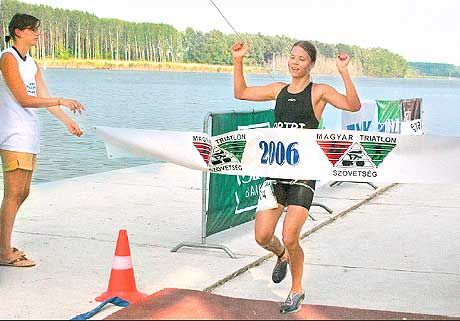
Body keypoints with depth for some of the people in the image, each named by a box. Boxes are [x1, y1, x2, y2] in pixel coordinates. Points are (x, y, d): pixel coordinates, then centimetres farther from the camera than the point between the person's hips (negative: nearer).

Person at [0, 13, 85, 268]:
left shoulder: (31, 64, 17)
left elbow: (44, 98, 18)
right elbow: (23, 99, -14)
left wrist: (68, 121, 15)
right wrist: (62, 101, -14)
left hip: (29, 135, 9)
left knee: (22, 193, 11)